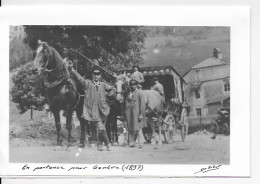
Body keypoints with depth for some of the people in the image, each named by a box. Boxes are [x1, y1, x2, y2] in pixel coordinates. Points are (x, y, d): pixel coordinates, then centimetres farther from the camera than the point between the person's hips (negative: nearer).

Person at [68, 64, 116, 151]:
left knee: (99, 129, 12)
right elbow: (79, 78, -13)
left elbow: (113, 89, 24)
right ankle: (107, 143, 9)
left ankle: (99, 145, 30)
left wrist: (107, 94, 9)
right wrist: (71, 69, -25)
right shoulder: (88, 83, 1)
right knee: (101, 128, -11)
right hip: (92, 111, -4)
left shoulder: (103, 85, 11)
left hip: (102, 111, 4)